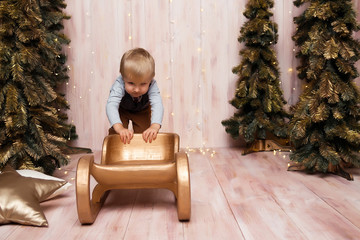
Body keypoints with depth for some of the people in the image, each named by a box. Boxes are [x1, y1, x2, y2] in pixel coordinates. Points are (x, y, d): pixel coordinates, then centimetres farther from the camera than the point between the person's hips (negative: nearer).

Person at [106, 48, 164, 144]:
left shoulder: (152, 86, -39)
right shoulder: (119, 84, -42)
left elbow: (157, 105, -51)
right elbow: (111, 105, -54)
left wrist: (155, 126, -71)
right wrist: (119, 128, -71)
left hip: (142, 111, 1)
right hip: (121, 110, -1)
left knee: (143, 134, -7)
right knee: (115, 133, -12)